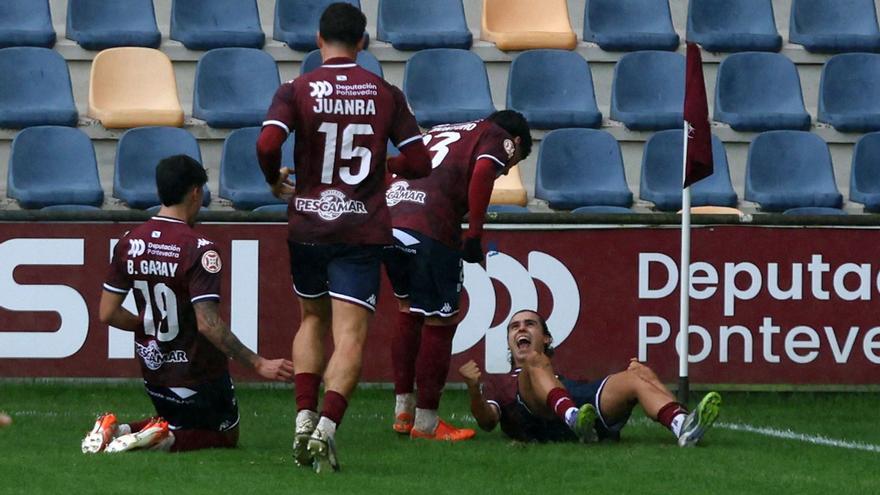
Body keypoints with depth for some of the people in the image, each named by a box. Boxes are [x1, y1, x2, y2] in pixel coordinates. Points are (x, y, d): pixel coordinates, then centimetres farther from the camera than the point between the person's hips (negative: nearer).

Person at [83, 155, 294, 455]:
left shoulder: (129, 244, -2)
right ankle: (167, 439, -13)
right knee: (226, 436, 17)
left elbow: (107, 314, 2)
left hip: (153, 372, 6)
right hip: (198, 376, -6)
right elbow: (208, 324, -28)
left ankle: (116, 430, 1)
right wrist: (258, 364, -24)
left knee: (178, 423, 30)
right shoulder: (198, 249, -22)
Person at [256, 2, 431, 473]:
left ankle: (305, 417, 9)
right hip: (362, 230, -1)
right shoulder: (385, 94, 1)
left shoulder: (295, 91, -4)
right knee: (349, 335, -4)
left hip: (307, 224, 1)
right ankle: (327, 427, -22)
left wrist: (275, 180, 3)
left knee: (311, 319, 21)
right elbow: (419, 163, 1)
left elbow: (267, 144, -18)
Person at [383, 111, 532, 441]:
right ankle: (426, 422, 10)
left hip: (388, 218, 7)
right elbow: (482, 172, -9)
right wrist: (475, 234, -8)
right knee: (440, 321, 5)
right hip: (430, 230, -7)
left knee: (408, 309, 25)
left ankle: (403, 410, 28)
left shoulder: (441, 132, 33)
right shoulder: (498, 139, 13)